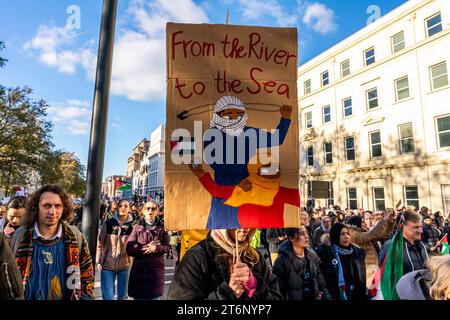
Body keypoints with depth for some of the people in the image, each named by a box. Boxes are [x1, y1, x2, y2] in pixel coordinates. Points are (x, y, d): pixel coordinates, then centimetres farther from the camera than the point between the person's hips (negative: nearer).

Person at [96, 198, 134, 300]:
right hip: (107, 264, -1)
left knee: (123, 295, 16)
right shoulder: (108, 223, -6)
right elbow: (100, 243, 0)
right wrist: (98, 261, -1)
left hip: (125, 265, 1)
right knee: (108, 296, 4)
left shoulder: (132, 225, -5)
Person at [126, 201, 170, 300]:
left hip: (156, 269, 1)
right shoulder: (137, 227, 0)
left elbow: (167, 247, 1)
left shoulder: (161, 228, 4)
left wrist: (156, 248, -18)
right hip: (139, 269, -1)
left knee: (155, 296, 9)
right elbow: (129, 249, -7)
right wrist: (145, 248, -18)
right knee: (138, 296, 8)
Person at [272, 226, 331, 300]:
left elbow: (320, 279, 6)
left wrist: (327, 297, 0)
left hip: (314, 297, 5)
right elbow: (278, 289, -18)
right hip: (294, 297, -5)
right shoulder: (282, 261, -21)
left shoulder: (312, 255, -2)